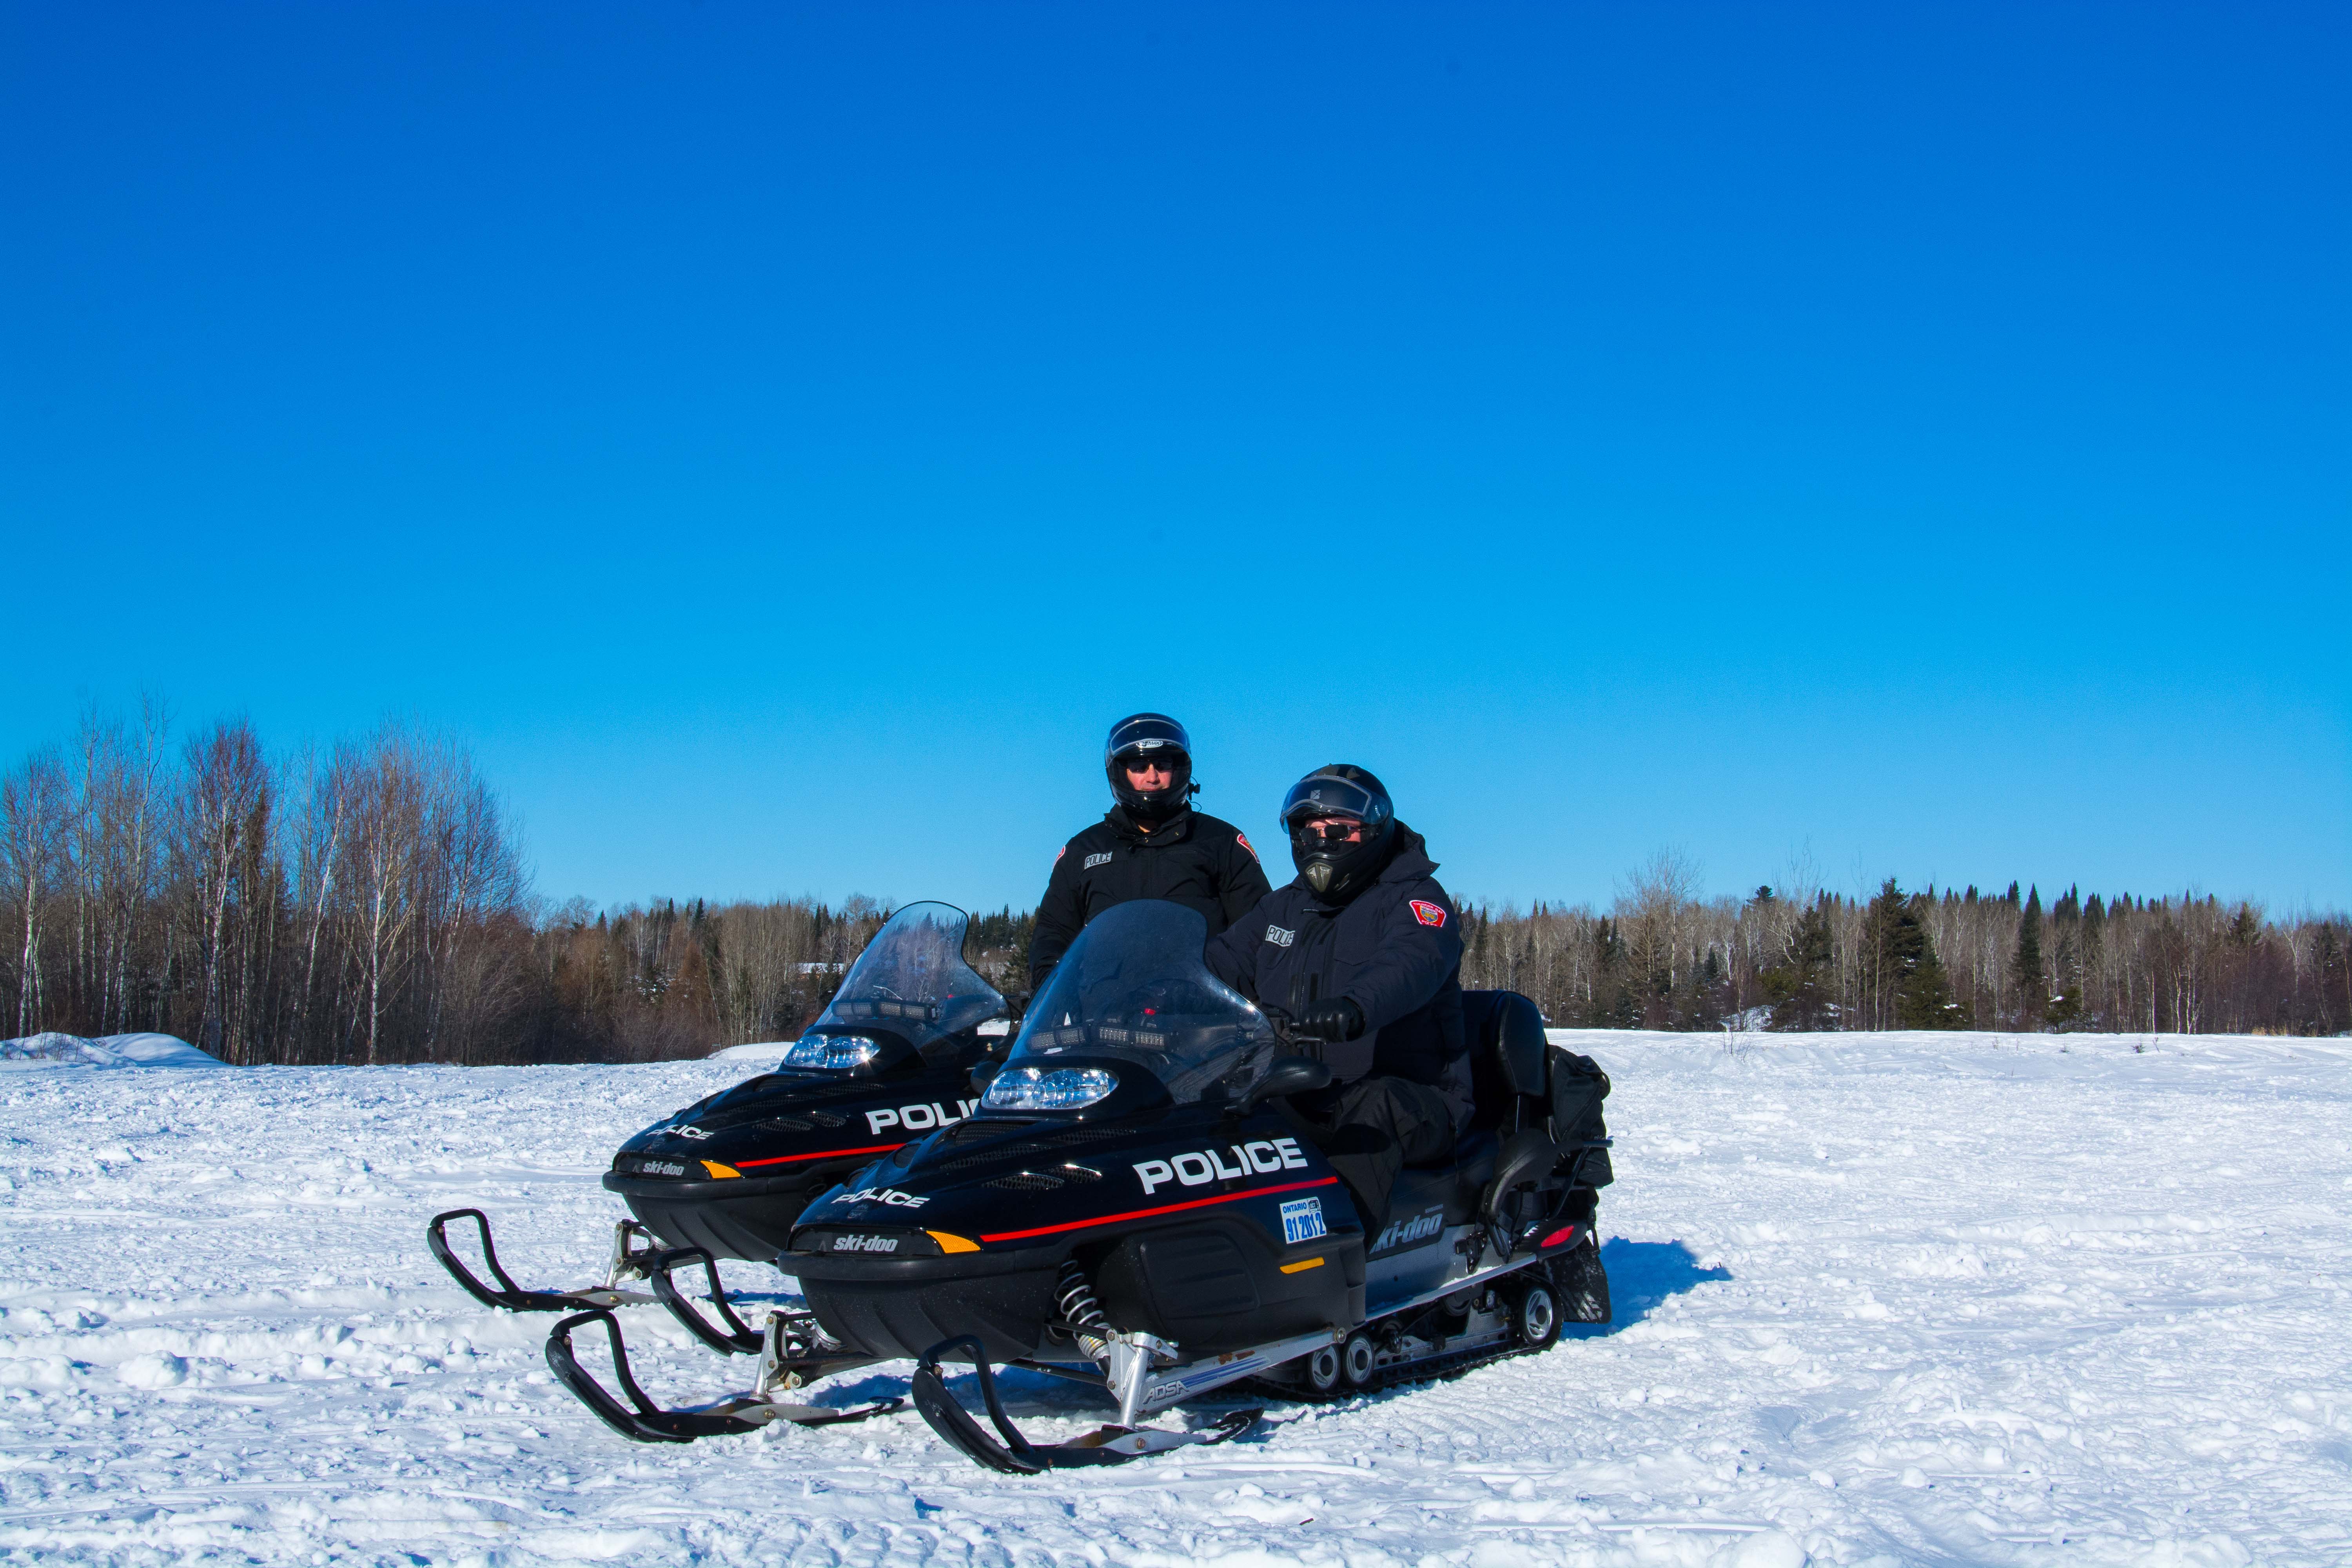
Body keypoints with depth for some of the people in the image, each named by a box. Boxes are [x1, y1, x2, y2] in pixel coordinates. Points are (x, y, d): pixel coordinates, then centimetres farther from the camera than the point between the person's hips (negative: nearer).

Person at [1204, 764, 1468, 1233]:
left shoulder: (1415, 898, -2)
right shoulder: (1282, 908, 20)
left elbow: (1412, 963, -24)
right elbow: (1220, 962, 11)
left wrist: (1355, 1008, -47)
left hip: (1412, 1102, -6)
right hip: (1300, 1102, 6)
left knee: (1371, 1106, -39)